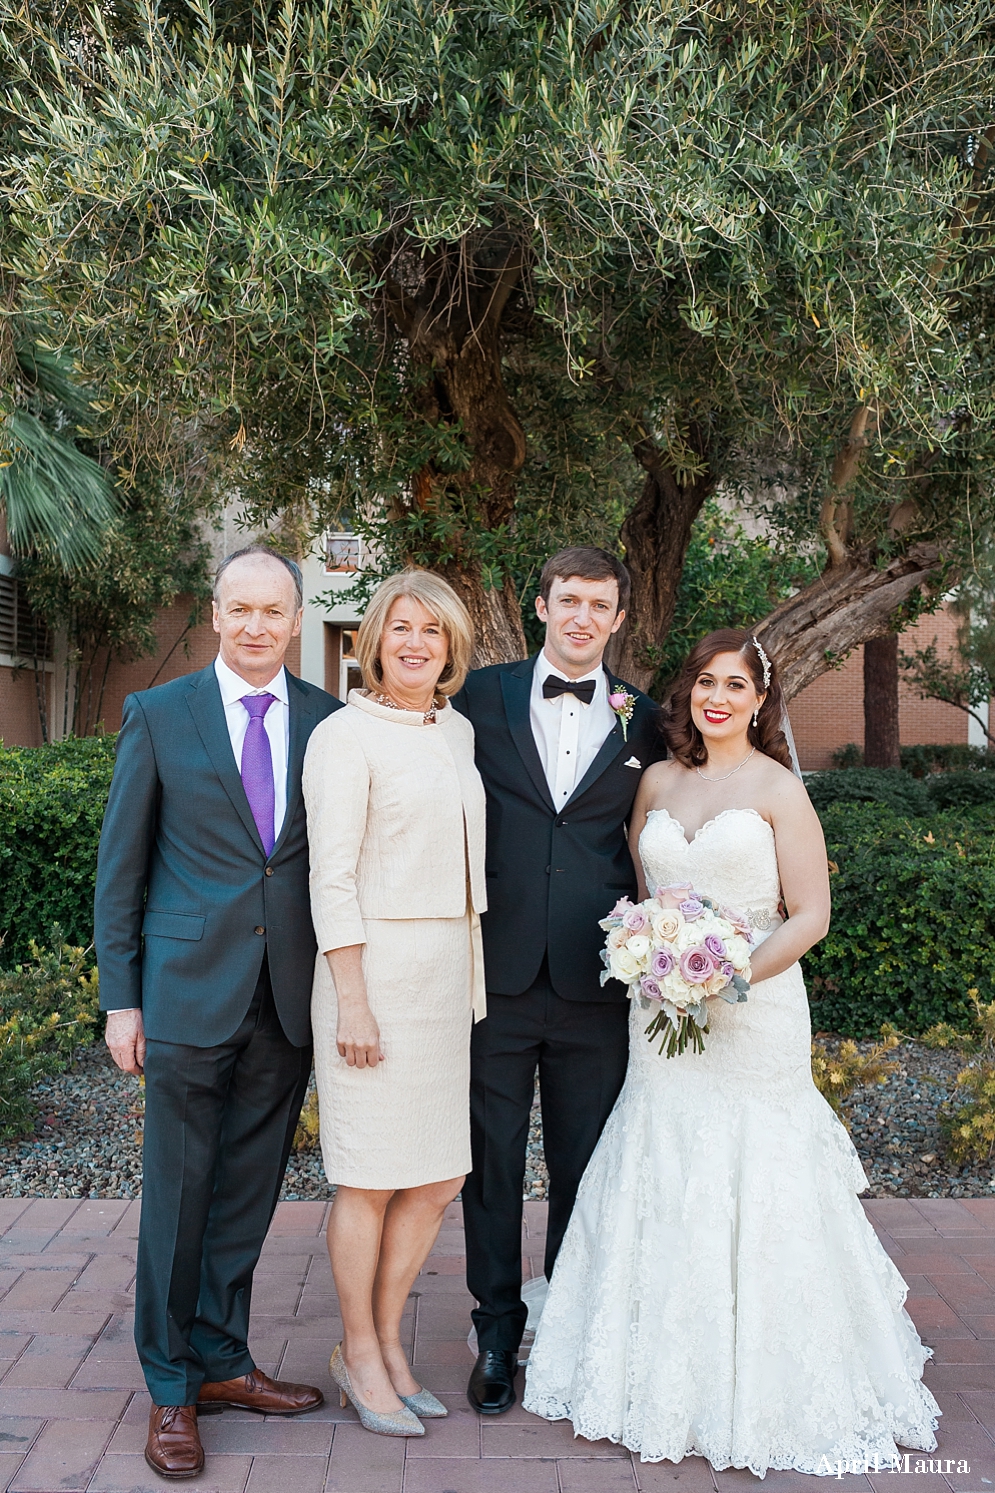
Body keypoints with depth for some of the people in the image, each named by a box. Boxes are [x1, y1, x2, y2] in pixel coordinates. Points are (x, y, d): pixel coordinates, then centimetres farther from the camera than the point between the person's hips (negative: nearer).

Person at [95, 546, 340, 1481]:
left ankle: (221, 1359, 33)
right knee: (177, 1195, 7)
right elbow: (120, 868, 1)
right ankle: (171, 1388, 25)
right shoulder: (158, 715, -1)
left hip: (291, 999, 2)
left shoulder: (330, 721, 4)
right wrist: (120, 998, -2)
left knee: (249, 1193, 14)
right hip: (189, 993, -2)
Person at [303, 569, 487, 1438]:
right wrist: (352, 1002, -16)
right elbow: (331, 878, -13)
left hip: (450, 973, 7)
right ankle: (360, 1354, 24)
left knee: (439, 1177, 11)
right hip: (376, 968, -7)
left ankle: (386, 1342, 29)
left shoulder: (459, 732, 12)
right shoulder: (345, 737, -9)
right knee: (371, 1178, 5)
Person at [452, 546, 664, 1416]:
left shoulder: (642, 721, 7)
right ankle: (498, 1335, 28)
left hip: (594, 981, 1)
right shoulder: (483, 697, 4)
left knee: (585, 1170, 13)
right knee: (493, 1164, 10)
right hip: (497, 973, -1)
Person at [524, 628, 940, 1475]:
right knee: (663, 1194, 9)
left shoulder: (778, 789, -4)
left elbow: (811, 914, -7)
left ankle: (758, 1394, 18)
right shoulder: (658, 783, 9)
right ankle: (666, 1384, 25)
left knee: (748, 1193, 0)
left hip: (752, 1014, -4)